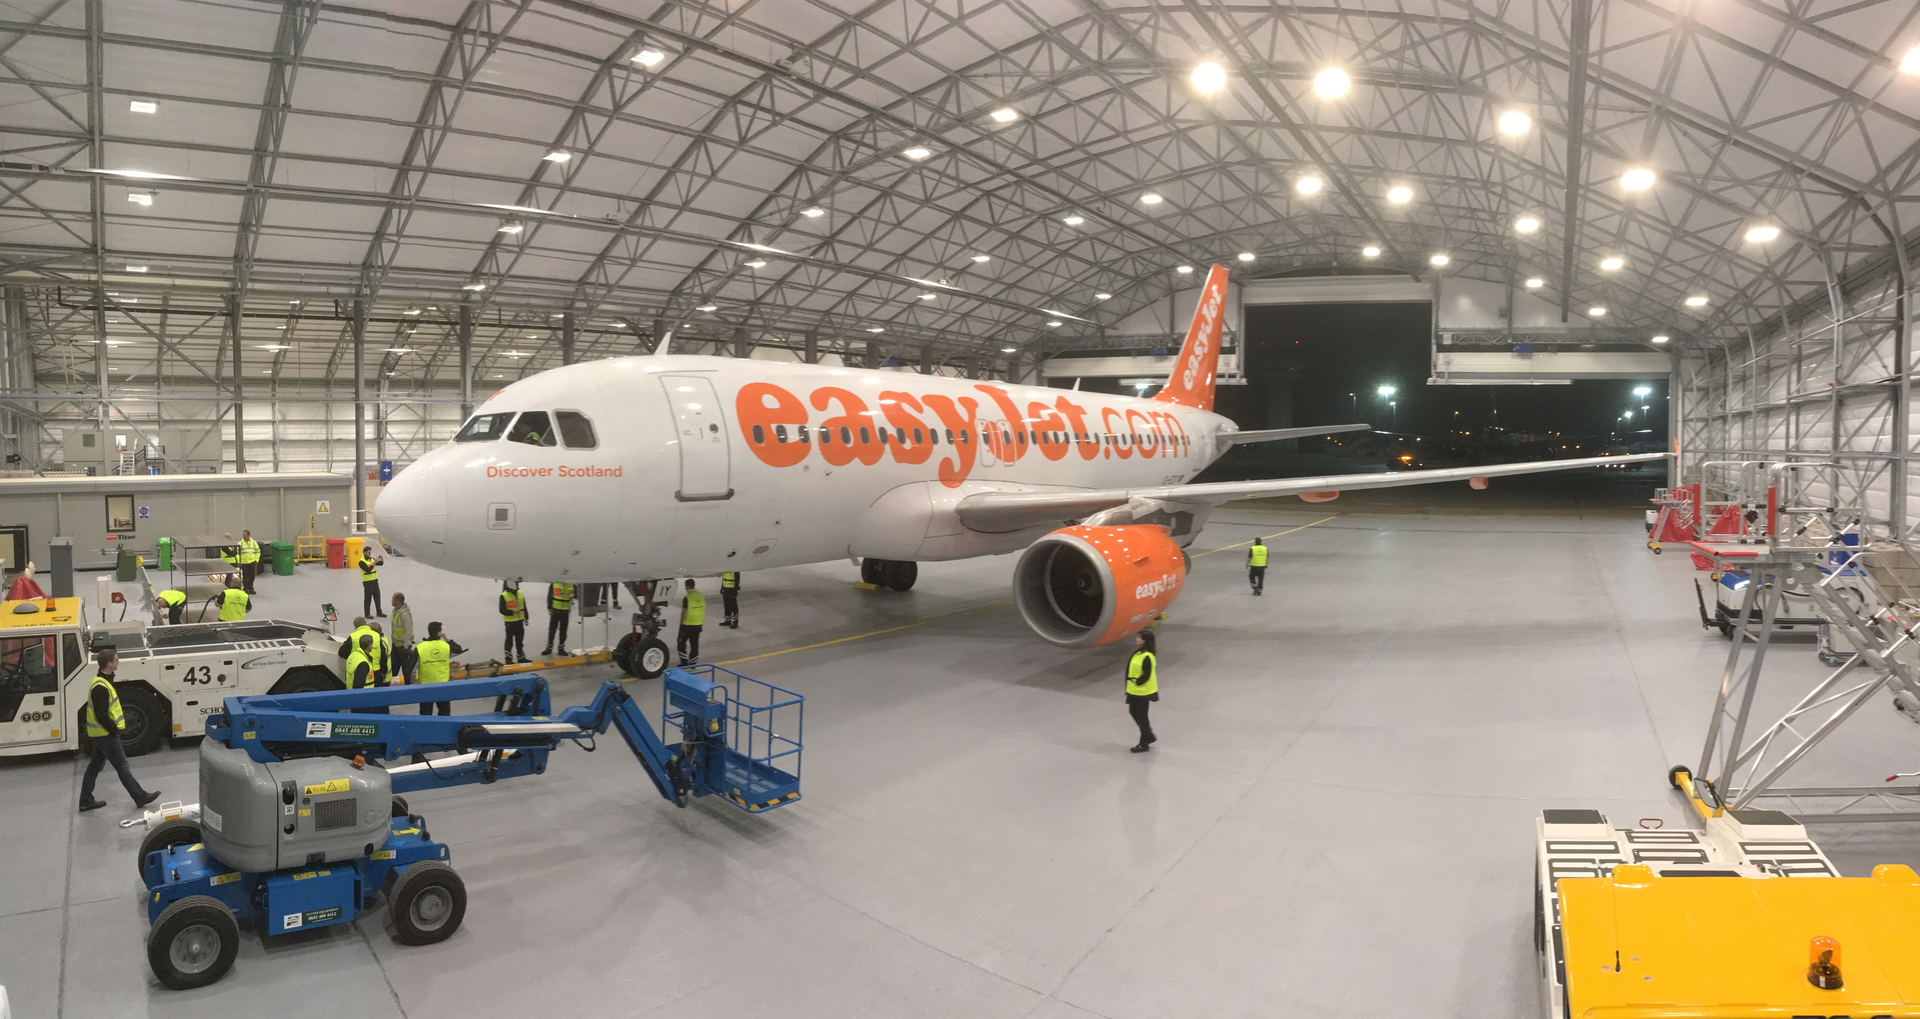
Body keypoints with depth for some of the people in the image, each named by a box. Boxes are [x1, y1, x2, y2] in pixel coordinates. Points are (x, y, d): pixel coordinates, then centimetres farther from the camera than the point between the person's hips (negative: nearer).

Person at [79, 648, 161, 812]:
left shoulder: (103, 681, 9)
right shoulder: (101, 687, -24)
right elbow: (101, 716, -25)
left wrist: (113, 727, 15)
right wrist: (114, 729, -14)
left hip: (101, 734, 10)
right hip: (106, 735, -10)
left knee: (95, 766, 16)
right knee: (122, 767, -1)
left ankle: (86, 801, 24)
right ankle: (140, 797, 6)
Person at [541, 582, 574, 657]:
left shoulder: (571, 584, 0)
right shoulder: (554, 584, -5)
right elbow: (549, 596, -4)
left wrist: (573, 595, -15)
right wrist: (550, 608, -7)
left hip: (565, 611, 1)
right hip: (555, 610, -1)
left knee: (563, 630, 9)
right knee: (552, 629, 8)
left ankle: (561, 648, 21)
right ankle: (549, 648, 21)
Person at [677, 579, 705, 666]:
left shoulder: (687, 598, -19)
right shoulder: (701, 597, 2)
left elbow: (684, 613, -17)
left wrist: (680, 625, -7)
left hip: (687, 625, -6)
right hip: (698, 625, 6)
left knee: (681, 643, 9)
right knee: (694, 644, 12)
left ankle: (684, 662, 7)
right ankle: (693, 663, 16)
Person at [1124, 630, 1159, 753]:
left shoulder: (1147, 657, -24)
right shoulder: (1138, 653, 6)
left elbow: (1146, 675, -25)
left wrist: (1137, 682, -16)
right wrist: (1130, 685, 11)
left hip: (1142, 692, -10)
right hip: (1134, 691, 10)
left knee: (1141, 716, 3)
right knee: (1133, 712, 19)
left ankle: (1144, 744, 19)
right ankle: (1149, 736, 34)